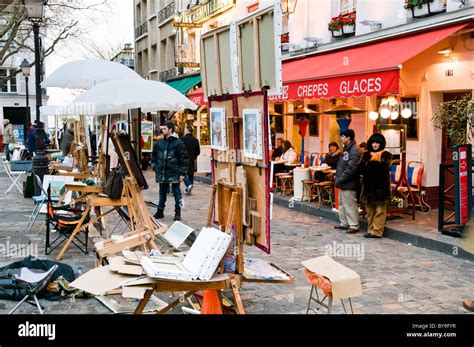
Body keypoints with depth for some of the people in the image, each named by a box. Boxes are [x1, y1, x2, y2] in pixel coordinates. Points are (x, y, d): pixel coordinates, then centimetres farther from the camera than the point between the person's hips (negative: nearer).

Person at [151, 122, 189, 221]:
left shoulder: (178, 143, -7)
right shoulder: (159, 143, 9)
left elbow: (184, 159, -8)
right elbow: (154, 157, 19)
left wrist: (182, 173, -12)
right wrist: (155, 167, 8)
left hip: (174, 173, -5)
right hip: (162, 173, 5)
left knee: (176, 192, 3)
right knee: (162, 192, 14)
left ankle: (178, 212, 11)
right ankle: (160, 211, 24)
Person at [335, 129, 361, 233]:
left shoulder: (354, 151, -17)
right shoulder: (345, 148, 14)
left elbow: (351, 168, -23)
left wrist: (341, 179, -19)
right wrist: (338, 177, 13)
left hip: (349, 184, -10)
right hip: (343, 183, 10)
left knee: (350, 205, -4)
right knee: (342, 204, 17)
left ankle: (354, 226, 4)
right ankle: (344, 223, 28)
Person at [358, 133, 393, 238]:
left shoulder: (386, 155, 2)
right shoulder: (366, 155, 12)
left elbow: (385, 167, -14)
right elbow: (360, 168, 0)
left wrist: (371, 162, -17)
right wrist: (369, 161, -15)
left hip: (381, 186, -4)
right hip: (368, 185, 4)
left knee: (380, 210, -4)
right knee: (370, 211, 9)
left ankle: (377, 231, -1)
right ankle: (371, 229, 17)